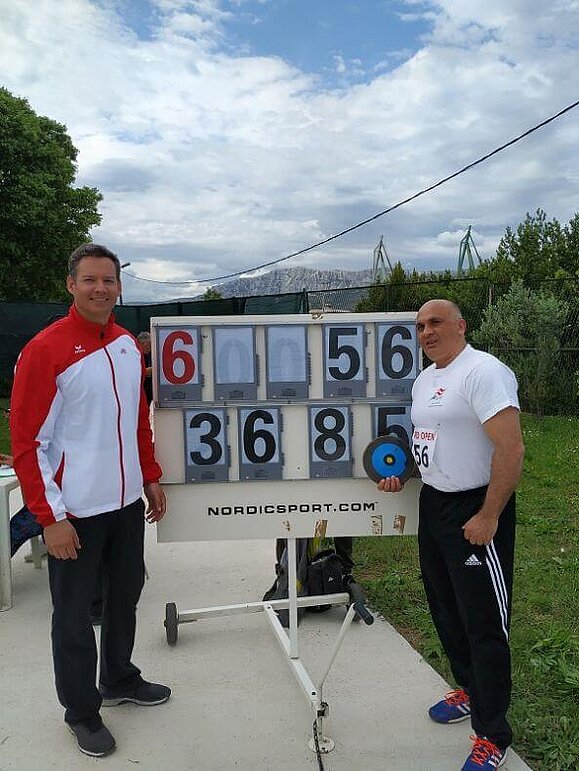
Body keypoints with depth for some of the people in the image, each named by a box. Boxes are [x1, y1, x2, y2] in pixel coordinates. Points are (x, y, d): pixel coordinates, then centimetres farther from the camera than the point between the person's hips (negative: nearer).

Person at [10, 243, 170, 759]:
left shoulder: (127, 344, 6)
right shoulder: (45, 350, -14)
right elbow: (26, 442, -14)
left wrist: (152, 478, 14)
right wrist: (50, 518, -15)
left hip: (126, 502, 7)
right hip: (75, 511, -6)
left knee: (126, 594, 20)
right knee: (74, 614, 9)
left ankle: (120, 680, 43)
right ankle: (82, 712, 30)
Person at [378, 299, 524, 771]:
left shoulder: (484, 371, -18)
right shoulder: (424, 379, 11)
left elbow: (511, 448, -24)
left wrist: (489, 517, -24)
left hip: (475, 510, -9)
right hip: (432, 503, 9)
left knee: (484, 623, 1)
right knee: (445, 609, 20)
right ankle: (469, 691, 43)